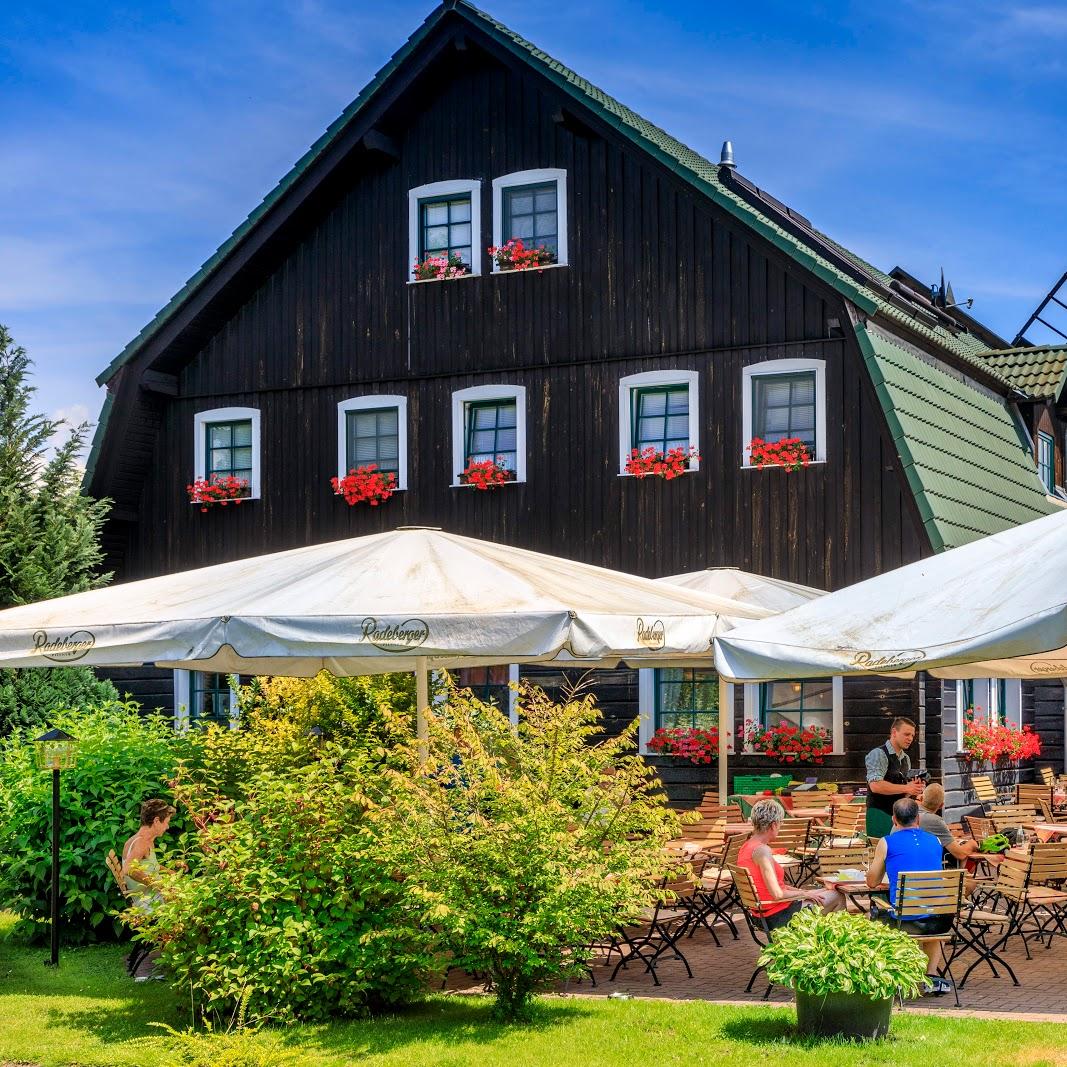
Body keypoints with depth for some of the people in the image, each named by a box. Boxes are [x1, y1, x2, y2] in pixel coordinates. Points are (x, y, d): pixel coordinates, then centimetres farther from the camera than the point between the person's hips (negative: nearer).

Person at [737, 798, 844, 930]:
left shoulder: (746, 847, 7)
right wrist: (805, 894, -8)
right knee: (837, 897, 5)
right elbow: (777, 894, -23)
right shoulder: (762, 851, -22)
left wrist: (800, 891, 9)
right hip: (778, 916, -9)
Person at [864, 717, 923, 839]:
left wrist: (915, 789, -2)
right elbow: (875, 786, -23)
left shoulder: (906, 759, 16)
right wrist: (905, 788, -20)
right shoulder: (878, 754, -10)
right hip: (880, 814, -8)